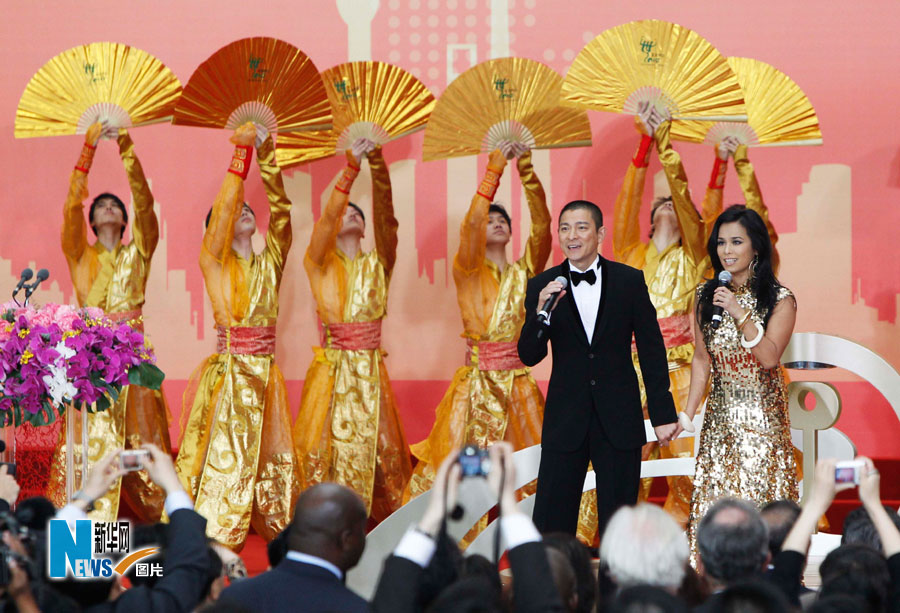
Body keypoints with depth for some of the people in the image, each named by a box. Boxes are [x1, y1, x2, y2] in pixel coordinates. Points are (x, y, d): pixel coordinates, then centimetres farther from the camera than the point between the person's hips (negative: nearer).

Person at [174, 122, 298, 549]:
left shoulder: (270, 263, 12)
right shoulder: (213, 261, 1)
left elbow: (281, 209, 3)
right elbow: (223, 206, -11)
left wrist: (266, 154, -4)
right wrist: (242, 154, -13)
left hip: (265, 375, 4)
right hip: (227, 374, -4)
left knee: (270, 462, 6)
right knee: (221, 459, -7)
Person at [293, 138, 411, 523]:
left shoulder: (378, 264, 11)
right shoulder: (320, 263, 6)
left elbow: (386, 219, -3)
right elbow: (325, 219, -11)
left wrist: (378, 165, -17)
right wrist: (351, 168, -21)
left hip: (370, 371, 2)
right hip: (332, 370, -2)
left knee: (377, 448, 1)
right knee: (324, 447, -7)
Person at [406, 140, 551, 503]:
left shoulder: (524, 273, 11)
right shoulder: (467, 271, 3)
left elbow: (541, 226, -2)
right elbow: (471, 222, -13)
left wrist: (526, 168, -11)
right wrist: (494, 169, -16)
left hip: (518, 383, 3)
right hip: (476, 384, -3)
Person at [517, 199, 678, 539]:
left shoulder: (630, 281, 2)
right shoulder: (542, 287, 2)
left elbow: (651, 349, 5)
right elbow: (529, 357, -3)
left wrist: (663, 414, 3)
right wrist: (540, 312, -21)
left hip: (619, 421, 0)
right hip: (565, 422, 0)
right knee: (550, 525, -2)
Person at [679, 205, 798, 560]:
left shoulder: (779, 299, -5)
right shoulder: (707, 296, 7)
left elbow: (769, 357, -15)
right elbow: (701, 359, 12)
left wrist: (740, 313, -23)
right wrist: (688, 413, 7)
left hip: (761, 414, -4)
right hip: (720, 412, 4)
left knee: (759, 501, -6)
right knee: (713, 503, -1)